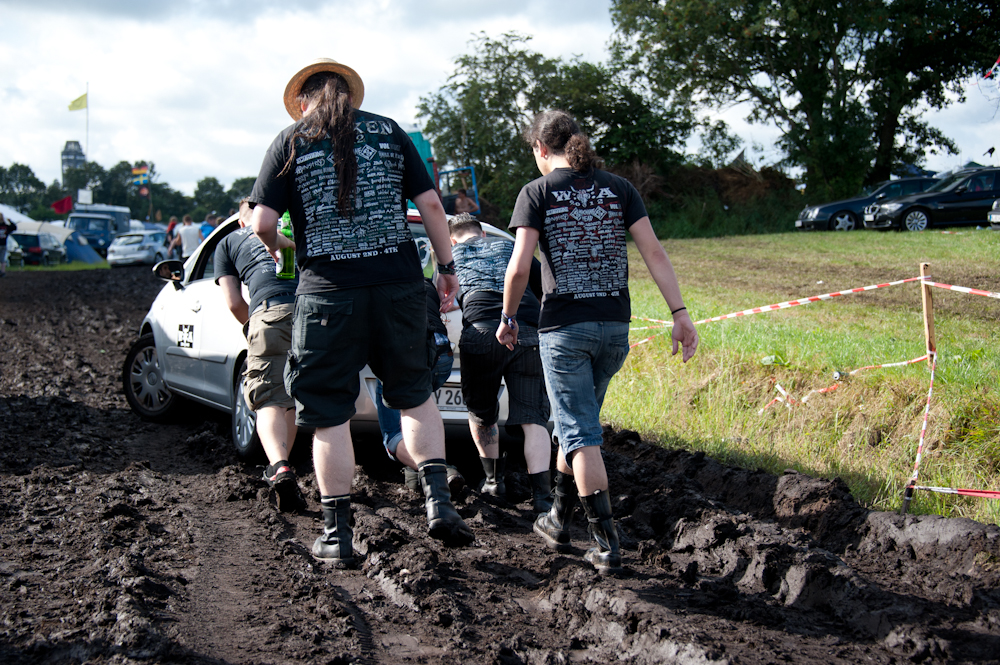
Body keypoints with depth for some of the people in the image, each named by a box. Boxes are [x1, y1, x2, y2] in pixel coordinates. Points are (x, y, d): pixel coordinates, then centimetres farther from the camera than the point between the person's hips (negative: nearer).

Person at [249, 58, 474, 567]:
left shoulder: (290, 142, 4)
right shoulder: (389, 132, 10)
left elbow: (262, 224, -4)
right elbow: (430, 204, 5)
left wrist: (279, 247, 17)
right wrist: (446, 268, 11)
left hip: (329, 291, -2)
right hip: (399, 283, 2)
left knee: (329, 414, 7)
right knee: (414, 394, 20)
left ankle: (337, 534, 12)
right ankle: (438, 501, 8)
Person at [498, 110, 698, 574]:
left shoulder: (537, 192, -3)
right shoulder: (618, 188, 7)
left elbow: (519, 267, -11)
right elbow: (654, 253, -1)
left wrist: (508, 318, 4)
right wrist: (680, 314, -2)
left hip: (564, 326, -4)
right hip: (615, 325, 5)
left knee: (580, 433, -1)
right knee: (577, 421, 21)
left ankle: (607, 543, -6)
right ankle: (558, 520, 32)